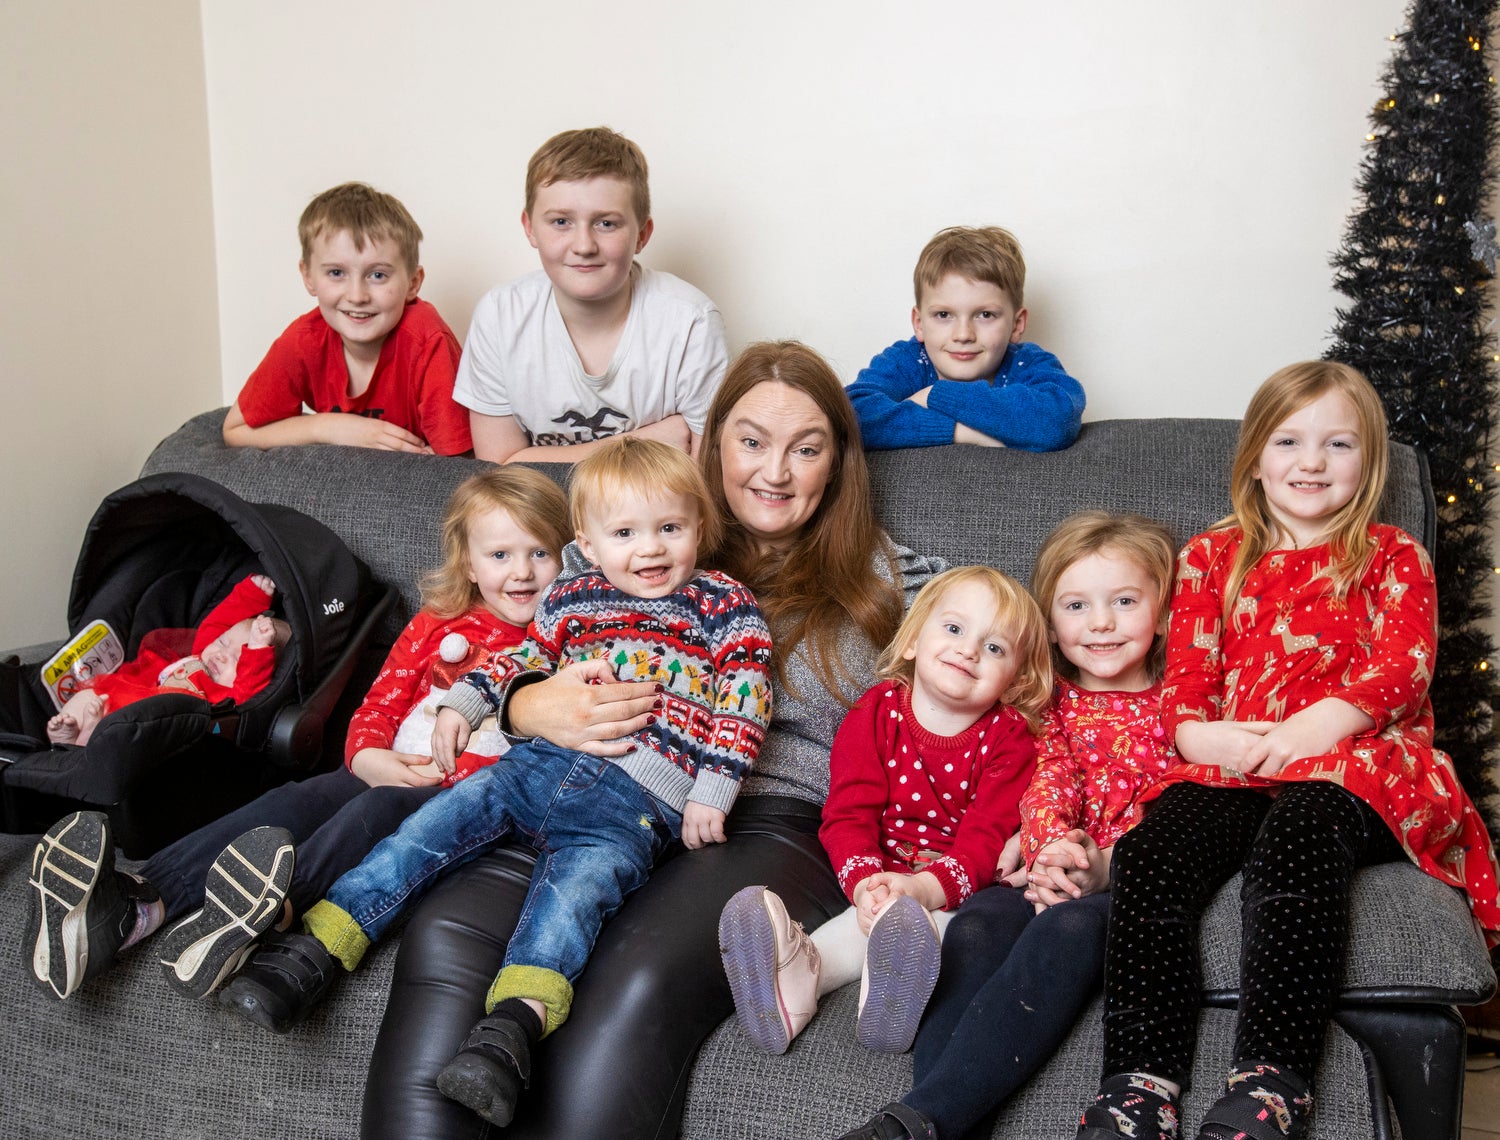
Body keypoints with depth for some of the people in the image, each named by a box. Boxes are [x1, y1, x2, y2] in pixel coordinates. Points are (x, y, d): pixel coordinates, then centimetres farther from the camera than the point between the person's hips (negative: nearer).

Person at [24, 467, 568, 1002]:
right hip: (393, 771, 4)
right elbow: (379, 704, 16)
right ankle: (134, 903, -40)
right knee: (294, 800, -23)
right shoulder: (433, 625, 19)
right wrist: (368, 756, -9)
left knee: (376, 808, -35)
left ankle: (270, 908, -60)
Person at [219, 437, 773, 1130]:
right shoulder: (573, 596, 19)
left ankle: (511, 1029, -50)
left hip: (639, 797, -4)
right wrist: (461, 705, 18)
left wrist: (713, 794, -4)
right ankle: (314, 952, -17)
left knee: (578, 882, -32)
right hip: (542, 761, 5)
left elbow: (743, 706, 4)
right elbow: (520, 662, 32)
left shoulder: (726, 606, 9)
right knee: (434, 825, -14)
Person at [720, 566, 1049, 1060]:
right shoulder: (875, 713, 0)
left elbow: (987, 835, -13)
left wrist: (926, 887, -33)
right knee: (880, 912, -30)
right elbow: (849, 812, -8)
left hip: (957, 886, -1)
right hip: (880, 877, 2)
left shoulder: (1009, 738, -2)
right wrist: (865, 880, -30)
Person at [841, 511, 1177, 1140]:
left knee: (1067, 926, -36)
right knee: (977, 922, -30)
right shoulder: (1056, 703, 21)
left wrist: (1106, 865, -20)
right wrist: (1051, 852, -19)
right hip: (1054, 872, 3)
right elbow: (1047, 783, 5)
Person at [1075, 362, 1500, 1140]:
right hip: (1230, 768, 3)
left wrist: (1314, 726, -17)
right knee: (1149, 849, -31)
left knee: (1297, 831, -39)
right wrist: (1197, 732, -11)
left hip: (1357, 762, -2)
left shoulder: (1393, 559, 19)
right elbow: (1186, 675, 16)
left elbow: (1402, 668, 1)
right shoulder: (1212, 558, 25)